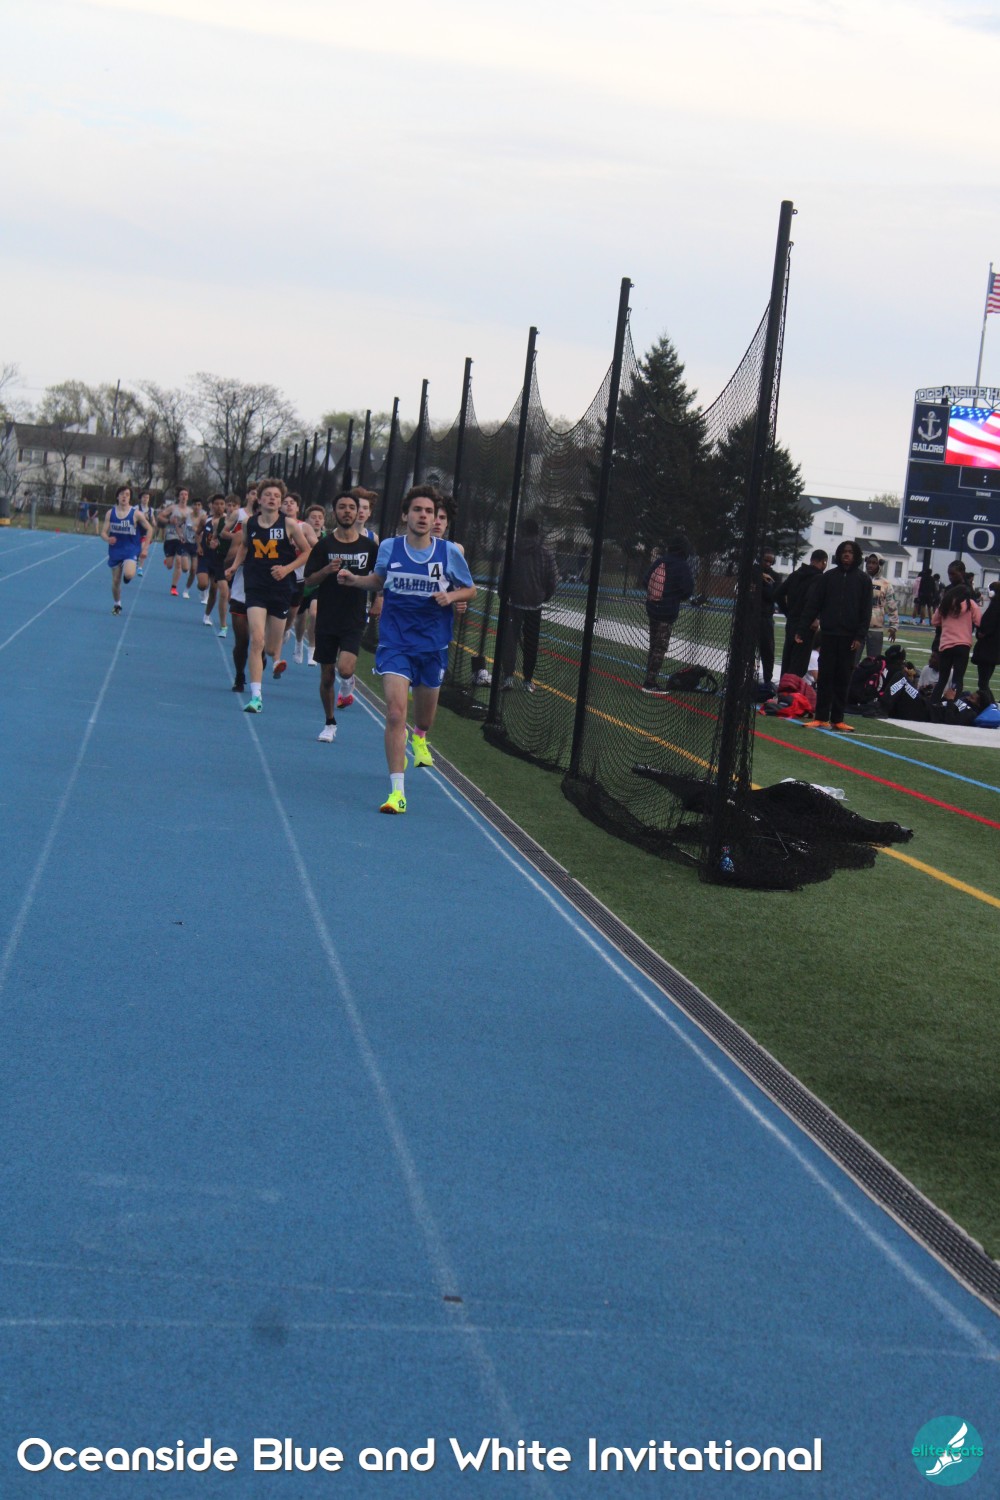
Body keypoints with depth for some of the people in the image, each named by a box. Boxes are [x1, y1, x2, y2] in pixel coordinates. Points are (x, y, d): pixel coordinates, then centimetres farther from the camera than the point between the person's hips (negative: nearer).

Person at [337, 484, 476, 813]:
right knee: (395, 712, -17)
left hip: (433, 646, 1)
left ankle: (420, 738, 60)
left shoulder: (449, 552, -5)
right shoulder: (389, 548, -1)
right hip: (395, 643, -1)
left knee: (425, 710, 20)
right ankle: (397, 791, -16)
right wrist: (355, 580, -1)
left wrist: (450, 596, -13)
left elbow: (470, 589, 7)